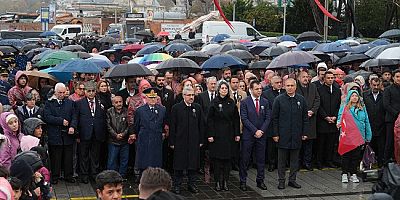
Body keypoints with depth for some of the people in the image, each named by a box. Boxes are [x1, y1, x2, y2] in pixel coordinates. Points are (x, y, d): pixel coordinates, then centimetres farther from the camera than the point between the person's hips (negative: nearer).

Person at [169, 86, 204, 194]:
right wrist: (172, 142, -6)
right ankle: (177, 185, 14)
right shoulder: (176, 108, -2)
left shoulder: (197, 108, 6)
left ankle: (191, 184, 20)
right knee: (179, 164, 3)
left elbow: (201, 125, 9)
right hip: (180, 141, -3)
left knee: (193, 163, 8)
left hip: (194, 141, 3)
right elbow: (172, 126, -3)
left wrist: (201, 140, 5)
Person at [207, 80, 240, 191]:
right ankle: (217, 182, 6)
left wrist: (237, 134, 2)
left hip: (229, 134, 3)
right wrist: (210, 135, -10)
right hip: (217, 134, -3)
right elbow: (210, 119, -4)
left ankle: (225, 181, 10)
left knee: (228, 158, 3)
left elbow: (236, 119, 7)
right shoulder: (214, 102, -2)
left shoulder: (231, 103, 6)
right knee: (217, 159, 0)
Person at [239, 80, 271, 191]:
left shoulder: (265, 102, 7)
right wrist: (255, 131, -14)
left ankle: (260, 181, 17)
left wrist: (261, 130, -7)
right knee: (245, 159, 2)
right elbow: (244, 119, -9)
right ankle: (243, 181, 11)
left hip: (261, 135, 3)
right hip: (248, 135, -3)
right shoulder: (244, 102, -4)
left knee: (261, 159, 8)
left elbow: (268, 118, 5)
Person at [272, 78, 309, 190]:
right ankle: (281, 180, 12)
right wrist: (275, 134, -5)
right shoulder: (279, 100, -1)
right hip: (283, 134, -2)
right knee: (282, 159, 4)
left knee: (295, 159, 8)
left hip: (296, 135, 2)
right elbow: (274, 118, -1)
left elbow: (305, 118, 9)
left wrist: (305, 133, 4)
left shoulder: (301, 100, 6)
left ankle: (292, 180, 18)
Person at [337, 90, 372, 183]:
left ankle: (353, 174, 15)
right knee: (346, 154, 0)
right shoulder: (344, 107, 2)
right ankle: (344, 174, 7)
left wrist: (368, 136, 8)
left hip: (359, 135, 3)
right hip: (347, 135, -3)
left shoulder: (362, 108, 10)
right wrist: (339, 123, -21)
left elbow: (366, 122, 11)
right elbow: (340, 118, 3)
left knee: (356, 155, 7)